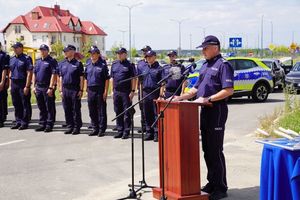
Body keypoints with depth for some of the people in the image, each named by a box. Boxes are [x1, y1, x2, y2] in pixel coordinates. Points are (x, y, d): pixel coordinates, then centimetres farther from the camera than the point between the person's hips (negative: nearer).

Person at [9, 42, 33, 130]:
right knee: (16, 104, 10)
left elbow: (29, 73, -12)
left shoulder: (26, 59, -6)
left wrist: (27, 86, -17)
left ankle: (24, 123, 3)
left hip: (23, 84, -7)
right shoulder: (12, 59, 15)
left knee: (25, 105, -1)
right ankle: (18, 122, 18)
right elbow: (10, 73, 19)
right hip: (14, 84, 7)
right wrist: (11, 85, 12)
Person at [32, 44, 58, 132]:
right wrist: (34, 86, 10)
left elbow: (54, 75, -13)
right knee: (41, 108, 12)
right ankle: (42, 124, 19)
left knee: (50, 108, -1)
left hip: (47, 87, -7)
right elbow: (34, 74, 19)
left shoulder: (52, 61, -6)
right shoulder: (38, 62, 16)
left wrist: (50, 88, -19)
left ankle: (49, 125, 3)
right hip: (38, 87, 7)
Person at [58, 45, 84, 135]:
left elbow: (81, 78, -4)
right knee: (67, 109, 8)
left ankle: (77, 127, 7)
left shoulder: (78, 63, -2)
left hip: (75, 89, -5)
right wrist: (61, 90, 8)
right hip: (65, 89, 5)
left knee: (76, 110, 0)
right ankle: (70, 126, 18)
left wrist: (81, 90, -9)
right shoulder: (62, 64, 11)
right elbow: (61, 77, 14)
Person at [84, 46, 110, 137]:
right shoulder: (88, 64, 11)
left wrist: (105, 92, -12)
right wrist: (86, 89, 11)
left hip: (100, 90, -5)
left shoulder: (103, 65, -5)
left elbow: (107, 79, -6)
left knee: (101, 111, 0)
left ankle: (102, 129, 7)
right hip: (90, 90, 5)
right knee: (92, 111, 10)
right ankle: (95, 128, 21)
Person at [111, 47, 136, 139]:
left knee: (127, 112, -1)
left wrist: (132, 91, -13)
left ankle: (126, 131, 5)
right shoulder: (114, 64, 12)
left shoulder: (130, 64, -4)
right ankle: (120, 130, 20)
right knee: (118, 112, 11)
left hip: (126, 92, -5)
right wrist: (113, 90, 12)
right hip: (116, 91, 6)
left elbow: (133, 79, -7)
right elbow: (113, 78, 17)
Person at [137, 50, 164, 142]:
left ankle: (157, 133, 0)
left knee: (156, 114, -4)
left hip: (155, 92, -6)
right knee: (147, 114, 9)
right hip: (145, 92, 6)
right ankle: (149, 133, 17)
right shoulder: (143, 68, 15)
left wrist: (161, 94, -13)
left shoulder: (158, 68, -1)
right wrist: (141, 92, 12)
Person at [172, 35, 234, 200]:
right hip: (205, 110, 9)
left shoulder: (223, 65, -10)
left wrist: (208, 99, -23)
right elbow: (196, 88, 23)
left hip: (217, 110, -9)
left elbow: (228, 90, -19)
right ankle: (212, 182, 23)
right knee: (207, 149, 12)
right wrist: (181, 97, 11)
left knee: (215, 150, -6)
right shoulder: (205, 66, 18)